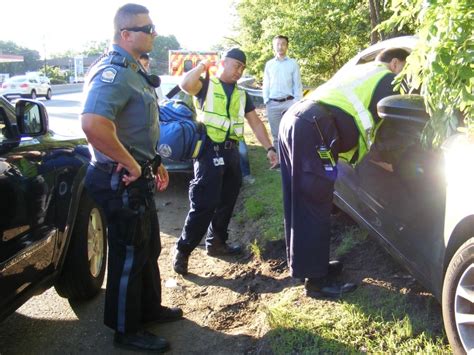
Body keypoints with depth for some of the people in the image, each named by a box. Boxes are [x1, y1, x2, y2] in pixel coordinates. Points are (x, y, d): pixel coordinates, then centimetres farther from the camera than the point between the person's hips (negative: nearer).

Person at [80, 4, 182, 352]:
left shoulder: (133, 71, 12)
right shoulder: (113, 72, -21)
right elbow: (93, 123, -39)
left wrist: (155, 164, 17)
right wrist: (130, 164, -28)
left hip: (139, 180, 10)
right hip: (122, 182, -10)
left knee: (149, 248, 22)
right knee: (129, 256, 4)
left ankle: (149, 307, 41)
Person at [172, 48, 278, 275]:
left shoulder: (241, 95, 20)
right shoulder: (206, 85, 2)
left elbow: (255, 122, 16)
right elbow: (185, 84, -21)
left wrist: (269, 148, 7)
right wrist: (202, 67, -5)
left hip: (231, 151, 7)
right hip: (209, 149, -7)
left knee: (226, 202, 13)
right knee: (204, 204, -11)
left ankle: (216, 243, 29)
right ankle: (182, 250, -2)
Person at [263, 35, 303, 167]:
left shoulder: (293, 63, 5)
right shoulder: (269, 64, 11)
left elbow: (297, 85, 4)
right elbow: (265, 85, 13)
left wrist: (297, 102, -4)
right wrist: (266, 101, 2)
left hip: (289, 102, -3)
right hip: (273, 104, 3)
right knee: (276, 134, 8)